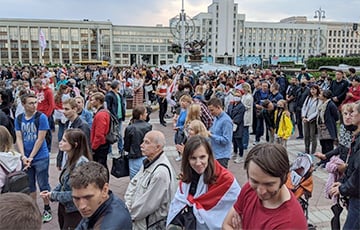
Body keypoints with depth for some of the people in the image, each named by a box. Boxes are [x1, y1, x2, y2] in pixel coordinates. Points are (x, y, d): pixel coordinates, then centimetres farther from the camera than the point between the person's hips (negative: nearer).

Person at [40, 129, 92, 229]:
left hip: (74, 212, -8)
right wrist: (51, 193, -4)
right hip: (63, 207, 8)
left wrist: (53, 195, -16)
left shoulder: (81, 163, -26)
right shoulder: (70, 159, 2)